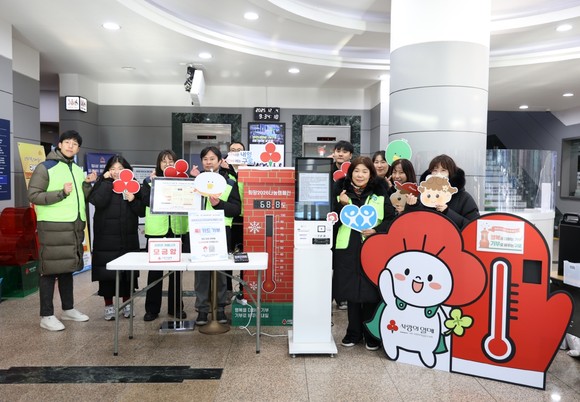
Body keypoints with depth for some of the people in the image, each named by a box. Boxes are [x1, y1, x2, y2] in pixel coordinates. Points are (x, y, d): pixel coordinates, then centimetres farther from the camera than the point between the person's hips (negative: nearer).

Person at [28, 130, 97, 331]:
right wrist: (61, 193, -20)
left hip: (74, 226, 7)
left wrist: (87, 184, 0)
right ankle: (46, 316, 5)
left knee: (68, 267, 14)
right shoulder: (45, 167, -6)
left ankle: (68, 309, 24)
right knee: (50, 269, -2)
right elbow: (33, 195, -12)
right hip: (53, 226, -7)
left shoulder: (77, 170, 15)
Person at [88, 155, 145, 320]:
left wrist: (133, 200, -12)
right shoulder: (102, 185, 2)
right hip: (106, 239, -2)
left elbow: (142, 211, 5)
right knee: (107, 273, 1)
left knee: (128, 271, 8)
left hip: (128, 238, 2)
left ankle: (127, 304, 22)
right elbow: (98, 201, -20)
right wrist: (108, 180, -15)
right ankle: (108, 306, 16)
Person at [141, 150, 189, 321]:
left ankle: (176, 306, 20)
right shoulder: (149, 180, 8)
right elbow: (147, 200, -8)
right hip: (156, 230, 0)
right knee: (155, 269, 5)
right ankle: (152, 308, 17)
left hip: (178, 230, 1)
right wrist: (153, 183, -15)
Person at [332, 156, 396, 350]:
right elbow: (333, 221, 2)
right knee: (351, 291, 9)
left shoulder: (380, 194, 3)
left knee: (371, 292, 3)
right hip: (347, 249, 1)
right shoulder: (341, 192, 4)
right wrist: (342, 204, -13)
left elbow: (391, 219, 4)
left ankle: (371, 334, 21)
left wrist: (376, 230, -12)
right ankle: (353, 333, 25)